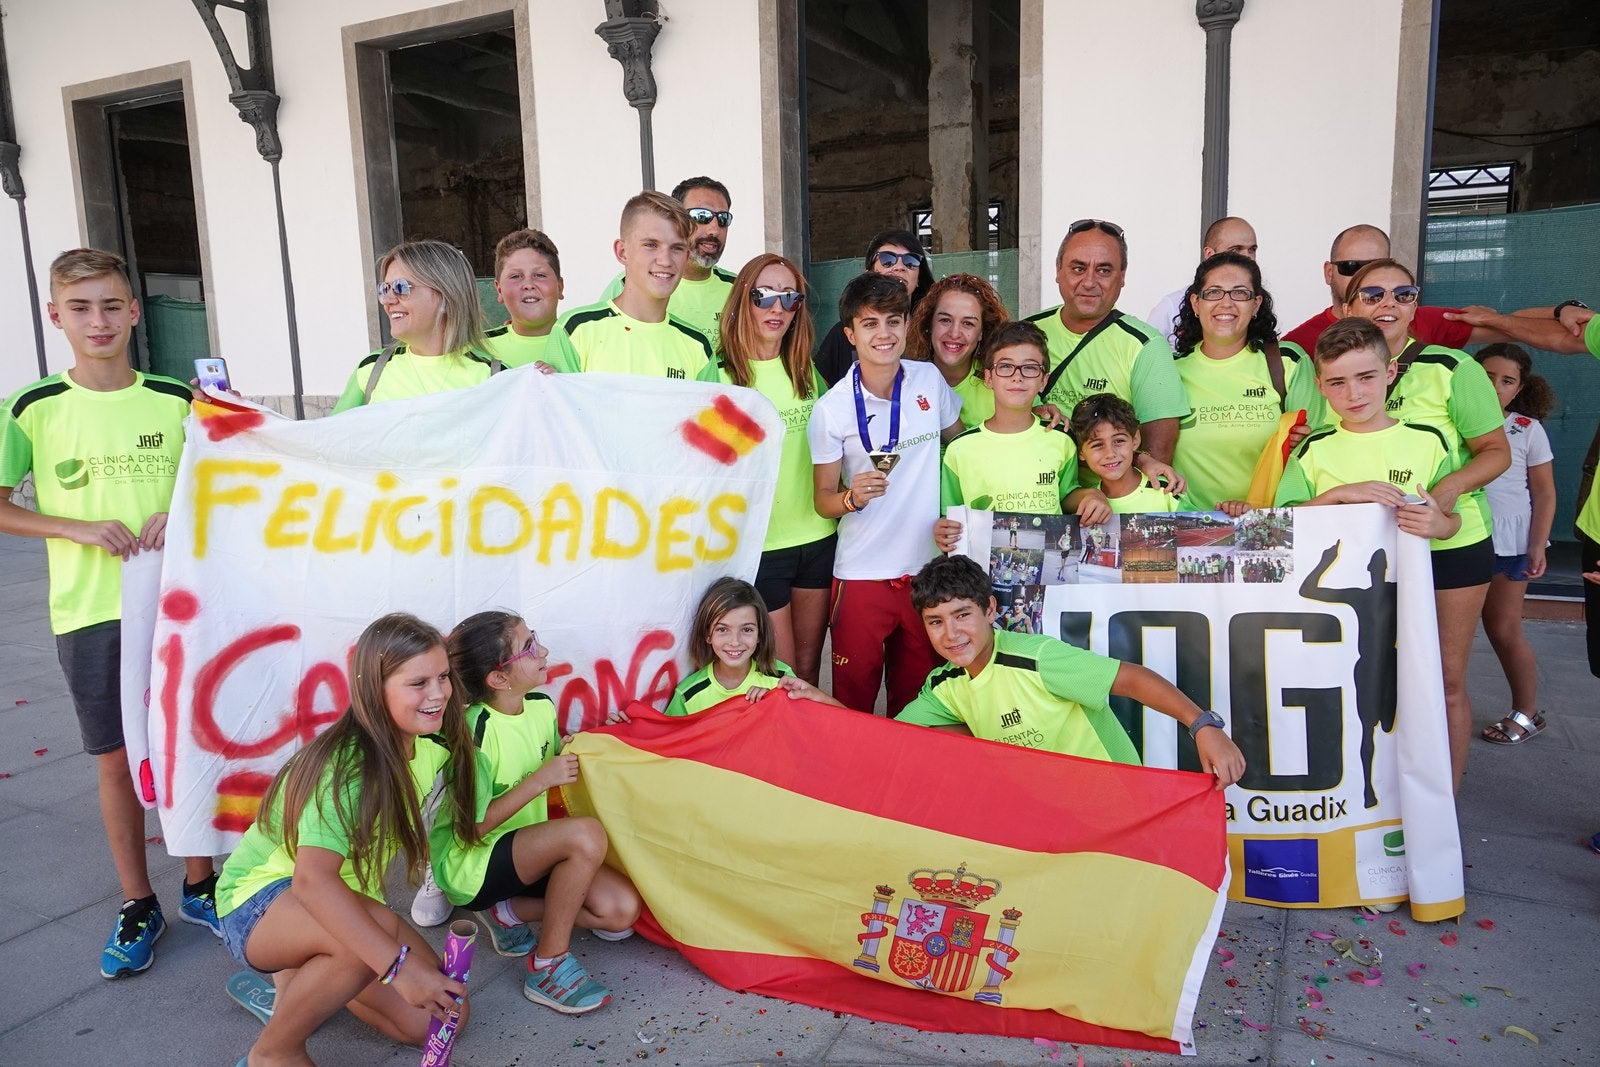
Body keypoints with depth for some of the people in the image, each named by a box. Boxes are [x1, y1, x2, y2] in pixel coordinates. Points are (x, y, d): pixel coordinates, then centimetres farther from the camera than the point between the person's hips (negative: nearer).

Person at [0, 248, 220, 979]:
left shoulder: (177, 401, -1)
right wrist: (81, 528, -13)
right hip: (90, 613, -1)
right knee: (117, 760, 9)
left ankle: (200, 886, 28)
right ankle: (137, 906, 26)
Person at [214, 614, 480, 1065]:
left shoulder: (434, 749, -8)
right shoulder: (348, 765, -30)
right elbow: (313, 878, -41)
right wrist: (399, 964, -46)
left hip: (341, 905, 7)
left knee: (438, 1017, -3)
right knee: (377, 927, -38)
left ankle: (301, 978, 17)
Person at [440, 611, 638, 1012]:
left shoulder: (542, 706, -1)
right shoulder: (475, 730, -22)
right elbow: (472, 828, -23)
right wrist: (540, 780, -25)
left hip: (526, 850, 7)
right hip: (468, 862, -7)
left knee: (622, 910, -12)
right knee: (586, 834, -33)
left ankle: (509, 912, 6)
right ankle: (549, 965, -16)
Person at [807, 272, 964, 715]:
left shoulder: (930, 381, 0)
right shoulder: (832, 408, -8)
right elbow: (823, 498, -4)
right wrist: (852, 498, -23)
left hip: (928, 569, 3)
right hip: (862, 575, -3)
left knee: (916, 702, 15)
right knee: (852, 707, 4)